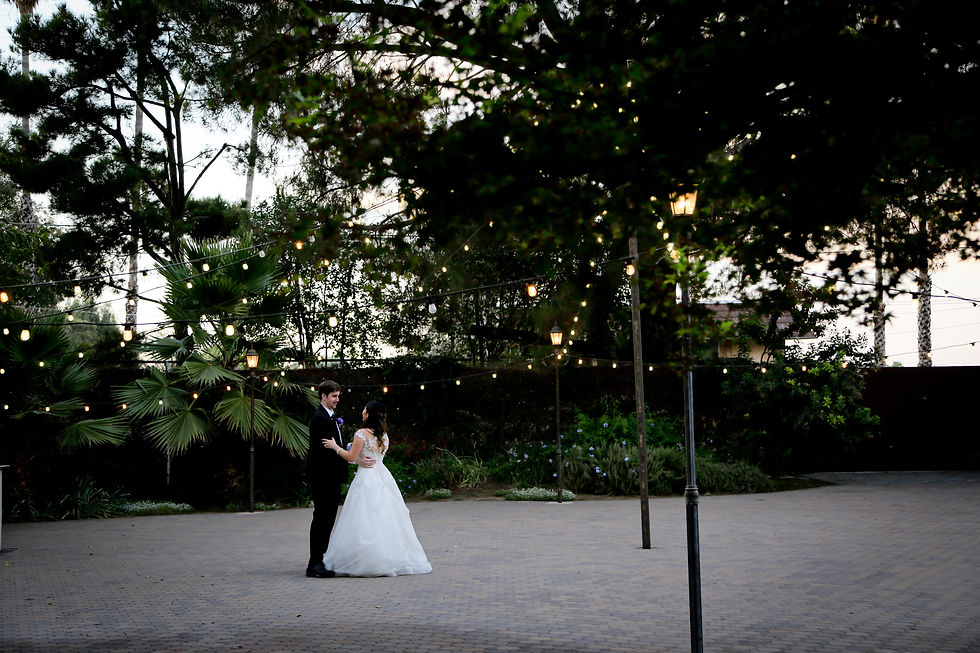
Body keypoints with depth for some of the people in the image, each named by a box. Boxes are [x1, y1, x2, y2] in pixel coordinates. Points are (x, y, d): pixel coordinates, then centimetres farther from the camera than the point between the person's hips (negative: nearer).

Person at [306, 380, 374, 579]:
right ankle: (314, 564, -7)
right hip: (322, 475, -10)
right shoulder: (319, 418, -15)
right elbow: (327, 448, -24)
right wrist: (355, 459, -26)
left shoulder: (332, 417, 17)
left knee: (328, 518, 12)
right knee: (321, 517, -9)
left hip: (332, 475, 10)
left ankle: (321, 558, 19)